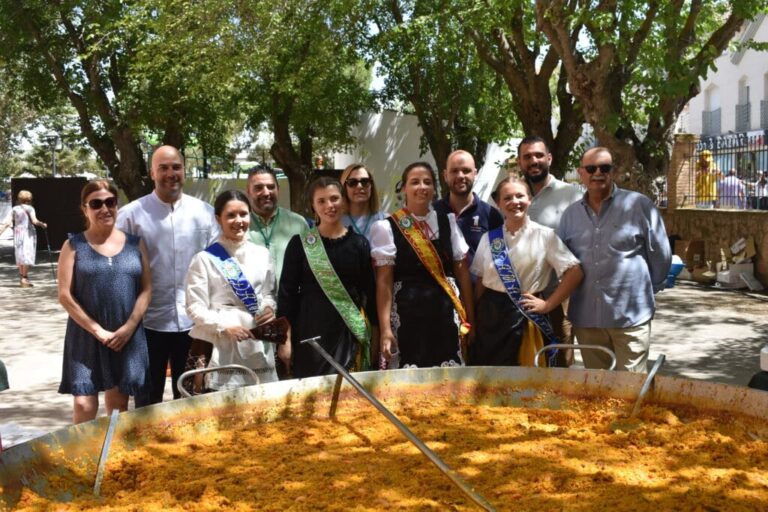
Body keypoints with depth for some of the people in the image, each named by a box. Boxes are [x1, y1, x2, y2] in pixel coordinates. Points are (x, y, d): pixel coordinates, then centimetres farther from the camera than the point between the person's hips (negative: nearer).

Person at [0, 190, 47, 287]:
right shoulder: (29, 208, -4)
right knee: (27, 255, -2)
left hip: (17, 234, 5)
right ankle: (24, 278, -6)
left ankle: (22, 277, 22)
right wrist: (42, 224, -7)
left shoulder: (14, 209, 8)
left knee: (20, 255, 14)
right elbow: (34, 221, -18)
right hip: (28, 234, -5)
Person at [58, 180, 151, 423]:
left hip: (128, 337, 2)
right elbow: (65, 295, -5)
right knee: (84, 406, -6)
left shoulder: (135, 243, 7)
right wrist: (98, 330, -12)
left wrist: (129, 327, -9)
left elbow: (146, 289, 4)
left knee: (118, 405, 10)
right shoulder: (74, 246, 1)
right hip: (85, 337, -2)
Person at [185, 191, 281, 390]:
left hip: (259, 345, 4)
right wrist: (224, 326, -19)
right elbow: (195, 308, -6)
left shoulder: (261, 253, 11)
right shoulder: (205, 259, -3)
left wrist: (269, 307, -3)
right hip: (223, 348, -4)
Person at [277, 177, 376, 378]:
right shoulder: (300, 244, 1)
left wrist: (373, 335, 6)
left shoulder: (359, 244, 5)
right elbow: (287, 292, 2)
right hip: (311, 332, -1)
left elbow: (369, 292, 8)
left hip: (349, 333, 1)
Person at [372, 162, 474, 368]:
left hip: (446, 312, 3)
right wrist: (385, 329, -11)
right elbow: (384, 281, -4)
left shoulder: (448, 222, 9)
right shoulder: (388, 227, -1)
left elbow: (462, 272, 11)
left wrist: (469, 319, 7)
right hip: (407, 312, -3)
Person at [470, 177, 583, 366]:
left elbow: (575, 272, -6)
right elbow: (481, 280, 10)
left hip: (525, 316, -3)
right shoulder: (489, 238, 6)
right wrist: (476, 318, 3)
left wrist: (548, 304, -7)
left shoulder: (544, 235, -5)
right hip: (490, 315, 3)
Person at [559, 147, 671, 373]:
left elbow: (661, 255, 3)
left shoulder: (639, 205, -2)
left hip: (630, 316, -4)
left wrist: (645, 291, 10)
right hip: (586, 318, 4)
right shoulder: (571, 214, 10)